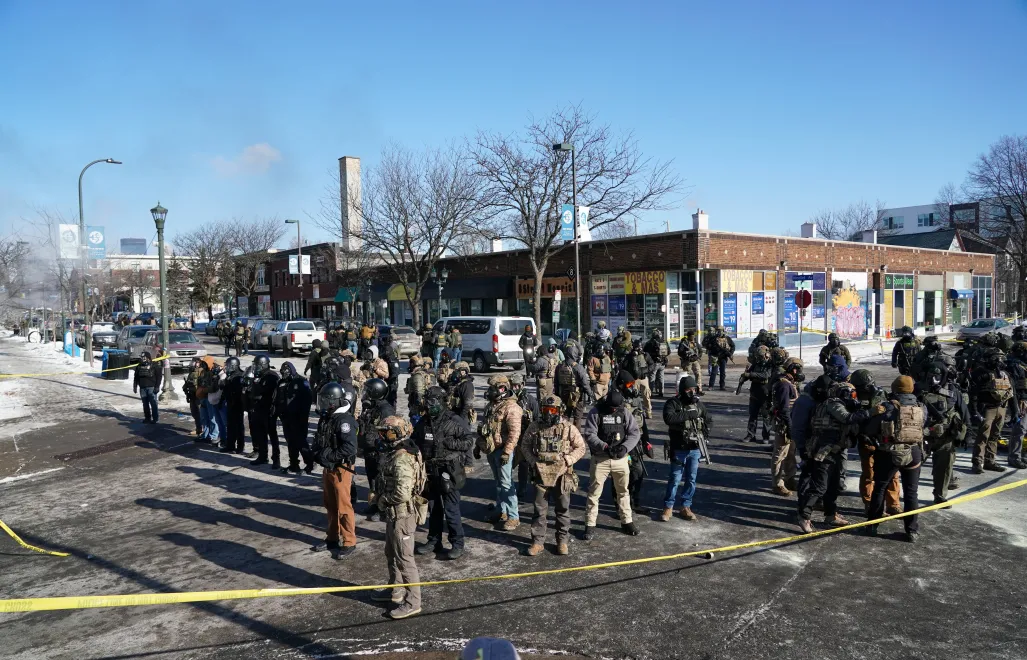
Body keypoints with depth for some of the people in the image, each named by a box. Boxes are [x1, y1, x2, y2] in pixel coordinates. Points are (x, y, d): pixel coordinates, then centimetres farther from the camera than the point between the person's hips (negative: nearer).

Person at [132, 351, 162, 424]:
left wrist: (157, 386, -10)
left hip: (151, 387, -5)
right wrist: (135, 386, 13)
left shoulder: (154, 366, -3)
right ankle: (147, 417, 17)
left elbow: (159, 376, -4)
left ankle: (155, 418, -1)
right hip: (142, 388, 5)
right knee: (145, 404, 8)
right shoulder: (139, 366, 11)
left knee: (153, 403, -6)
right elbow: (136, 377, 18)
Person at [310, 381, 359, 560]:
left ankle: (349, 543, 9)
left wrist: (329, 456, -23)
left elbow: (350, 448, -28)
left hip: (341, 469, -9)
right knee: (330, 505, 18)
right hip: (328, 468, 9)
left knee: (343, 506, -1)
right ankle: (332, 538, 31)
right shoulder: (325, 418, 7)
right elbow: (320, 441, 18)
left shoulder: (344, 420, -21)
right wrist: (316, 452, -2)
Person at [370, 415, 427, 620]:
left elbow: (402, 494, -30)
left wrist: (382, 501, -15)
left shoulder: (401, 460, -26)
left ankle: (412, 602, 9)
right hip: (394, 515, 10)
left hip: (402, 516, -10)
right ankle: (395, 591, 39)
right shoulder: (394, 455, 6)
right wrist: (380, 497, 4)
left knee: (404, 558, -1)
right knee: (391, 554, 23)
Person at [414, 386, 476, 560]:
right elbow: (415, 442, 22)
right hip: (429, 471, 6)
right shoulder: (422, 422, 8)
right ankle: (433, 541, 29)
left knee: (451, 510, -2)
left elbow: (469, 441, -11)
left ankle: (457, 545, 8)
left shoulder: (455, 421, -11)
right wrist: (419, 453, 3)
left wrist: (448, 443, -20)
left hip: (449, 472, -6)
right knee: (433, 508, 16)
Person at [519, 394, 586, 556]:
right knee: (539, 509, 8)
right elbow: (525, 445, 9)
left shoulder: (568, 428, -4)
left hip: (561, 475, -1)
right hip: (541, 474, 1)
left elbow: (580, 447, 2)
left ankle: (562, 540, 24)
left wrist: (567, 460, -10)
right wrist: (532, 461, -4)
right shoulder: (534, 426, 0)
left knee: (563, 509, 10)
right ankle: (537, 541, 18)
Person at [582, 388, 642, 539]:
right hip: (600, 459, -3)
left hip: (620, 458, 3)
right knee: (594, 492, 0)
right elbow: (589, 435, -14)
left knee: (623, 491, 16)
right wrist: (605, 447, -28)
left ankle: (627, 522, 31)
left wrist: (625, 446, -21)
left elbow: (635, 432, -3)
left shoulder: (624, 413, 1)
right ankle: (590, 525, 9)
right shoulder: (595, 412, -8)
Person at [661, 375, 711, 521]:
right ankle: (668, 507, 12)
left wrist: (705, 434, 9)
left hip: (695, 449, 5)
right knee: (675, 479, 1)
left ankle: (685, 507, 22)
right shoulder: (673, 403, -11)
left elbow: (707, 419, 23)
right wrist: (688, 414, -27)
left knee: (691, 479, 11)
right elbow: (669, 418, -30)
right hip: (679, 449, -5)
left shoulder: (698, 404, 6)